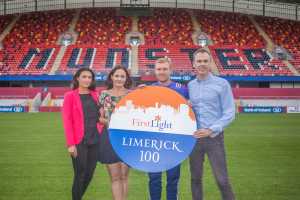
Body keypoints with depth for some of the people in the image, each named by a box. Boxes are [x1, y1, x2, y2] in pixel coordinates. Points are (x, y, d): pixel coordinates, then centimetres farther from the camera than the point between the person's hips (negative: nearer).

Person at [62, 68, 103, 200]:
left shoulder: (95, 95, 11)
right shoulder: (70, 96, -3)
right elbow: (67, 121, -8)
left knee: (89, 174, 10)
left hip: (95, 141, 5)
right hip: (79, 142, -5)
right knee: (80, 175, -1)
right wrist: (70, 144, -14)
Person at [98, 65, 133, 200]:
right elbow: (99, 117, 5)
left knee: (124, 176, 8)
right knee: (115, 177, 2)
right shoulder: (104, 94, 5)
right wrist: (108, 121, -13)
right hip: (109, 138, 0)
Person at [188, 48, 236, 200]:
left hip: (214, 137, -4)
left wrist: (211, 130, -16)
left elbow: (229, 113, -7)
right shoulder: (189, 85, 8)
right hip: (194, 137, 4)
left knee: (222, 180, -2)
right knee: (195, 178, 12)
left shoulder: (222, 84, -3)